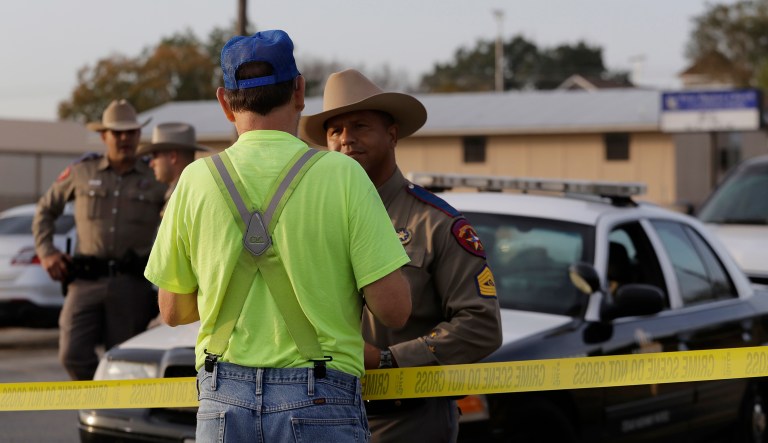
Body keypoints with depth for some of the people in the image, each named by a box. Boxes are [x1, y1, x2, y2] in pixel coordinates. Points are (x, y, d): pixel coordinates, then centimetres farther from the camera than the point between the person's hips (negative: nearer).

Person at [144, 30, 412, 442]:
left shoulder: (196, 180, 2)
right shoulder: (342, 176, -6)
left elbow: (173, 310, 10)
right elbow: (393, 307, -9)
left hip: (224, 400, 3)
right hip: (319, 406, -2)